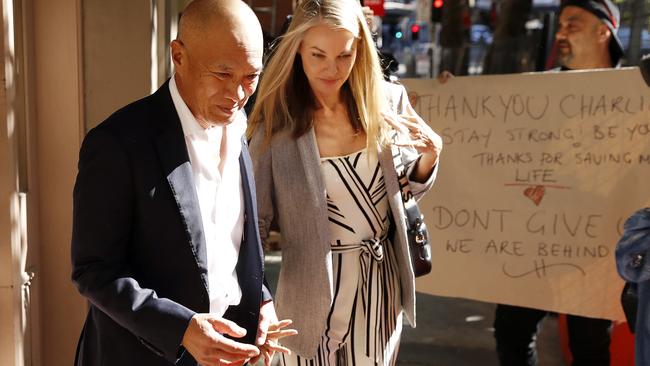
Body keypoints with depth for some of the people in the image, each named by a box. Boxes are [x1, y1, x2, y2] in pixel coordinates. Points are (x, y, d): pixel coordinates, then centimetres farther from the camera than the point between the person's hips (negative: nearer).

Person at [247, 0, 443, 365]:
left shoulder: (387, 103, -3)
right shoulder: (276, 124, -13)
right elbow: (256, 218, -7)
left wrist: (428, 159, -9)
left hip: (380, 281, 3)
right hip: (313, 287, -3)